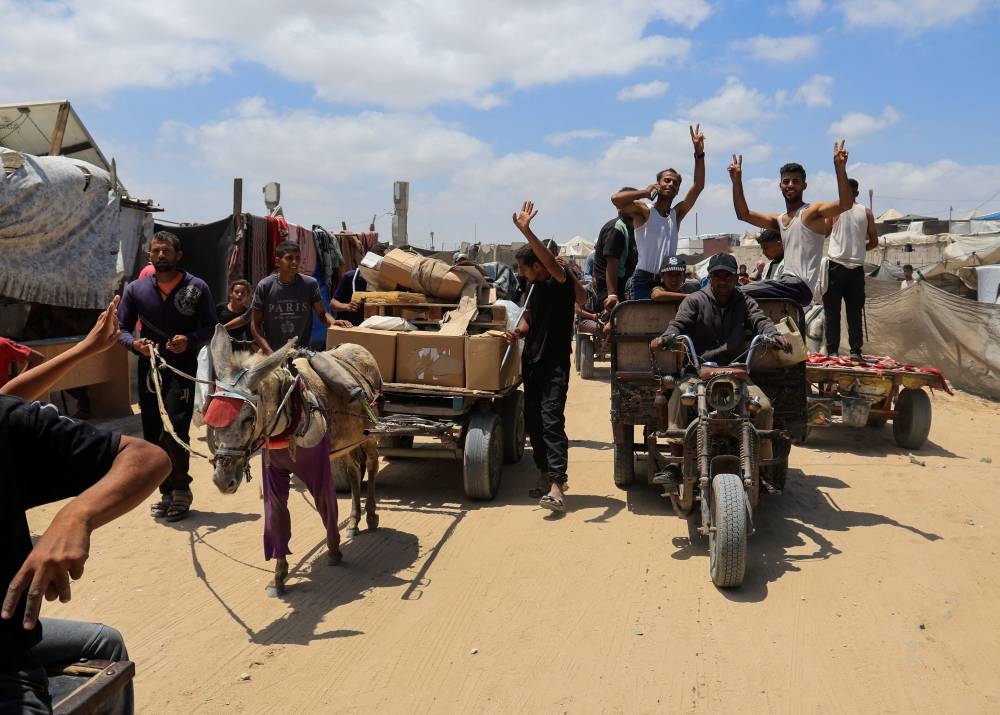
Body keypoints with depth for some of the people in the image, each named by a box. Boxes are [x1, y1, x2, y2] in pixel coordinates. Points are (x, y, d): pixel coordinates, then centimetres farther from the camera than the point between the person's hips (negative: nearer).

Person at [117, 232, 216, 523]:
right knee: (153, 436, 9)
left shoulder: (197, 288, -1)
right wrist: (135, 343, -14)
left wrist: (190, 340, -19)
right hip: (149, 368, 4)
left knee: (173, 432, -14)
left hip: (183, 369, -4)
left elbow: (210, 325, 1)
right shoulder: (135, 289, 6)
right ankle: (167, 490, 25)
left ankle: (181, 489, 6)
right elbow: (122, 329, 8)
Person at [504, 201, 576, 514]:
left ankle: (557, 487, -19)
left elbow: (550, 260, -31)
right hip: (531, 362, 9)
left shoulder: (561, 283, -10)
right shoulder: (536, 288, 12)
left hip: (554, 365, -8)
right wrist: (517, 332, 2)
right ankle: (547, 474, 25)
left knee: (551, 421, -16)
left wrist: (526, 230, -40)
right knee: (532, 422, 11)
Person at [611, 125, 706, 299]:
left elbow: (698, 186, 5)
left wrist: (699, 152, -2)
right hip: (644, 280, -5)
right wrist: (645, 192, -6)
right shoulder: (644, 211, -1)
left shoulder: (676, 214, 13)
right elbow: (616, 199, -19)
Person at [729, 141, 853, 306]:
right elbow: (743, 214, 18)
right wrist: (737, 180, 10)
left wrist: (840, 168, -32)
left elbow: (845, 204, -20)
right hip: (786, 281, 8)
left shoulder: (812, 212, -3)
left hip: (800, 285, -8)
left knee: (737, 294, -20)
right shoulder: (778, 220, 21)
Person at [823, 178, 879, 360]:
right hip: (856, 268, 2)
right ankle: (855, 351, 5)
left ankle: (832, 351, -1)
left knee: (832, 311, 2)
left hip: (835, 265, -2)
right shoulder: (866, 212, 5)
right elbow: (874, 241, 7)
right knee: (854, 312, 7)